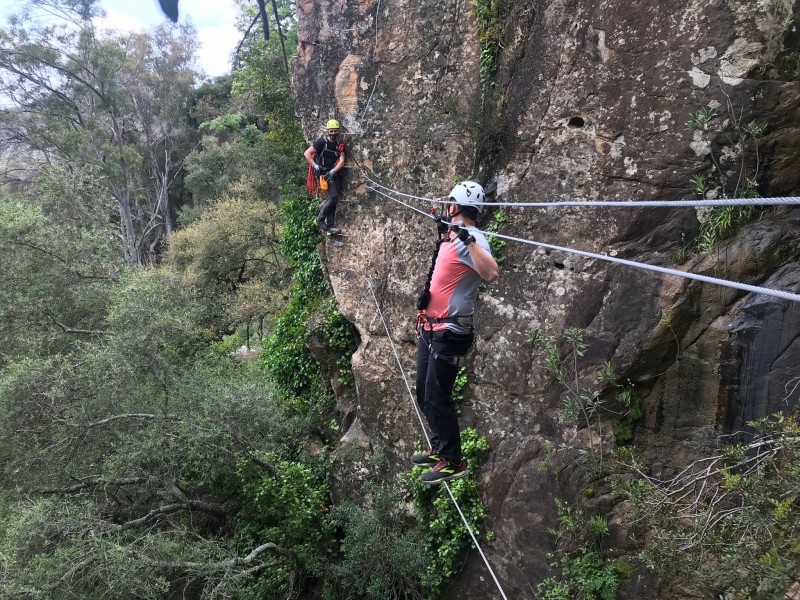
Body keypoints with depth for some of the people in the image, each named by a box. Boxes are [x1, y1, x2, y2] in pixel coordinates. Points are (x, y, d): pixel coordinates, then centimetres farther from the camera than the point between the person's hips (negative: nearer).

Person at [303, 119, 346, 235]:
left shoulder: (340, 145, 12)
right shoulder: (322, 142, -5)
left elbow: (341, 161, 1)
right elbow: (307, 153, -8)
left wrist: (333, 171, -16)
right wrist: (315, 166, -20)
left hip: (333, 174, 6)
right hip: (323, 174, -6)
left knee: (333, 200, 4)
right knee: (333, 197, -18)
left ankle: (329, 226, 9)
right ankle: (320, 220, -4)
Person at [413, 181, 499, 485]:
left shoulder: (471, 239, -19)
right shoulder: (454, 236, 10)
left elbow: (491, 274, -39)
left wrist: (468, 240, -43)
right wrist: (445, 234, 34)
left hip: (450, 332, -10)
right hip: (431, 328, 10)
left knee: (437, 397, -4)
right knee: (424, 393, 19)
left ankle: (453, 462, 11)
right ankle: (439, 448, 35)